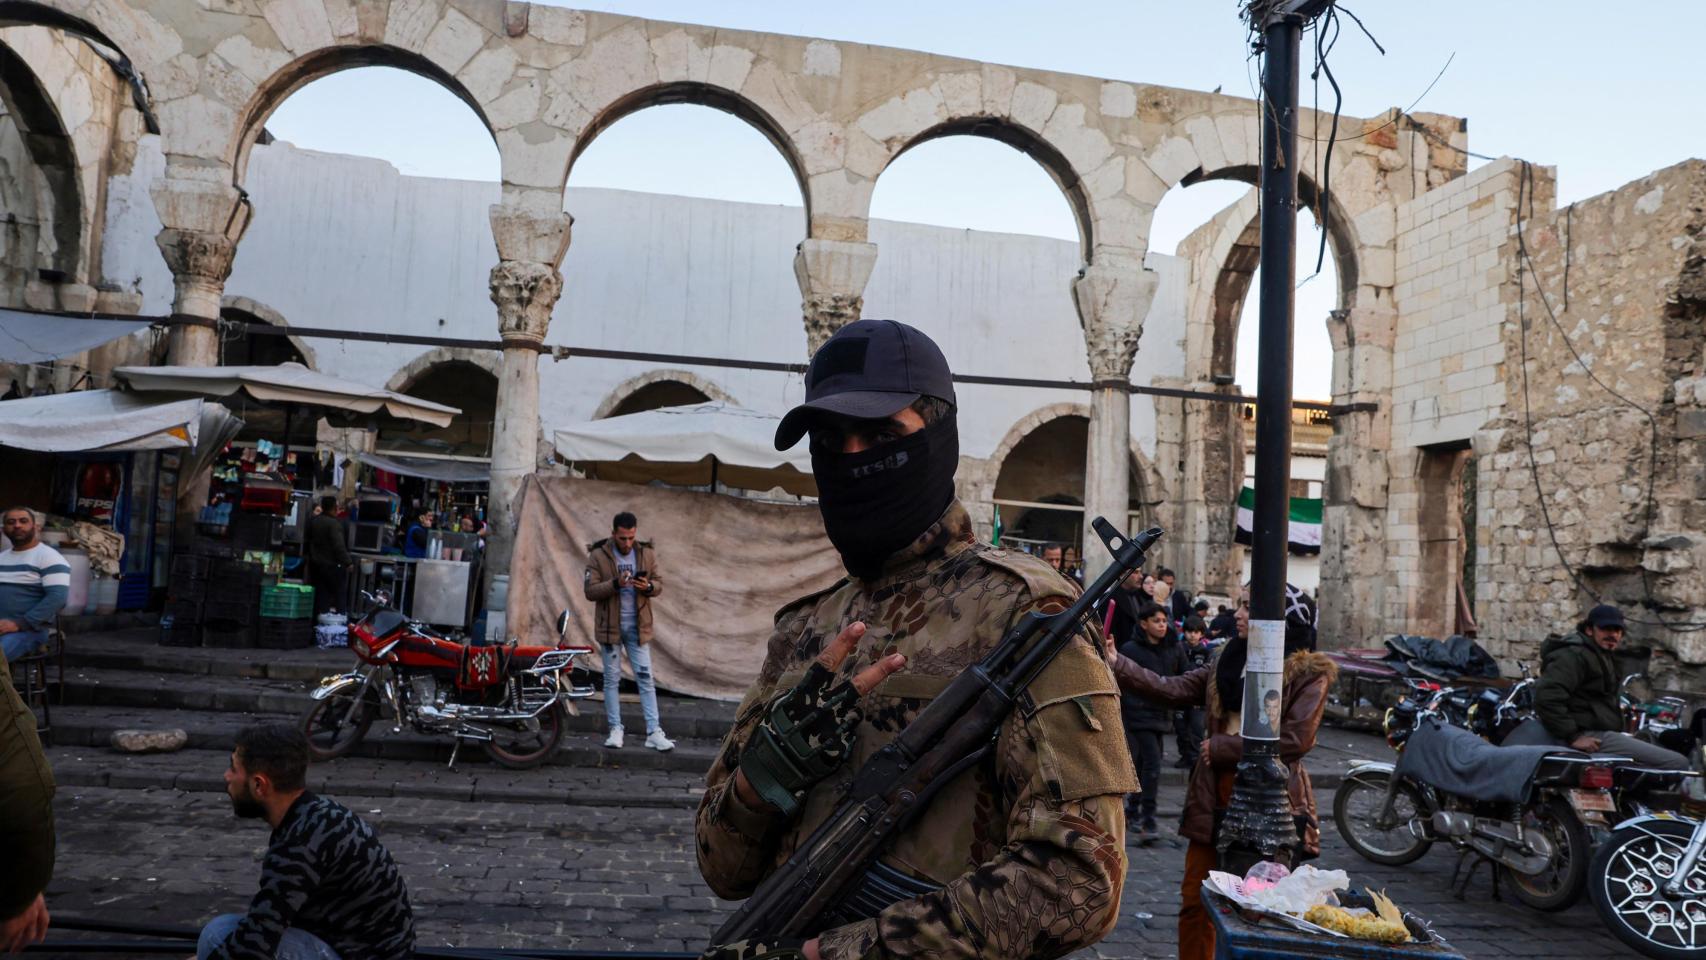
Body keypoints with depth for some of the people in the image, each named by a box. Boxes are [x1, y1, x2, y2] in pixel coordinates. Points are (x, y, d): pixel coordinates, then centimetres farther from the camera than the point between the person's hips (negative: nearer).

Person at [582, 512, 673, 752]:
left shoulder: (647, 554, 1)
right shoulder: (598, 555, -6)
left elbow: (659, 584, 6)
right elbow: (589, 590, -10)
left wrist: (649, 586, -17)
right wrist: (615, 584, -25)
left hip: (637, 626, 1)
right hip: (609, 625, -1)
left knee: (646, 678, 0)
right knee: (612, 679, 7)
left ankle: (654, 732, 0)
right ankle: (615, 729, 16)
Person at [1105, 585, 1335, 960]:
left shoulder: (1309, 672, -8)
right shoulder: (1226, 661, 9)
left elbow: (1294, 741, -17)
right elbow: (1172, 690, 0)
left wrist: (1222, 747, -13)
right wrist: (1117, 664, -12)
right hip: (1215, 799, 6)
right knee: (1195, 903, 10)